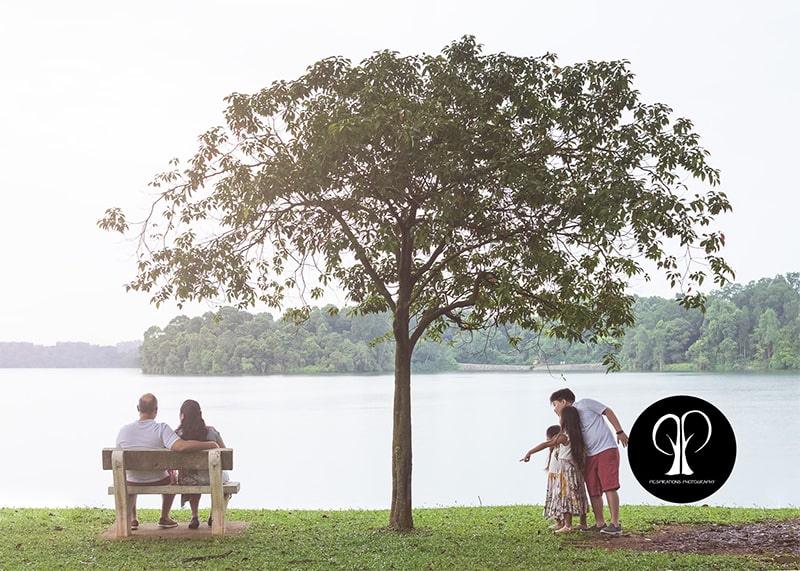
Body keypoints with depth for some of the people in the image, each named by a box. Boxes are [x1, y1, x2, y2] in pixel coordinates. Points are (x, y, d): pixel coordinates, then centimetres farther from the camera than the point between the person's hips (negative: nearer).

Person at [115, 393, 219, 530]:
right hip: (158, 482, -2)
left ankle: (132, 519, 38)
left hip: (133, 483, 2)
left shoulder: (124, 430, -15)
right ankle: (164, 518, 33)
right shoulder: (162, 429, -25)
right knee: (172, 477, 34)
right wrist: (210, 444, -29)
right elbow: (180, 446, -40)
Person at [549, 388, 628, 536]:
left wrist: (619, 432, -10)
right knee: (593, 491, 5)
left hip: (606, 450, -8)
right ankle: (600, 523, 12)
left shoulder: (584, 404, -5)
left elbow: (608, 412, -5)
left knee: (609, 487, -13)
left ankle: (615, 524, -13)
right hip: (590, 455, 8)